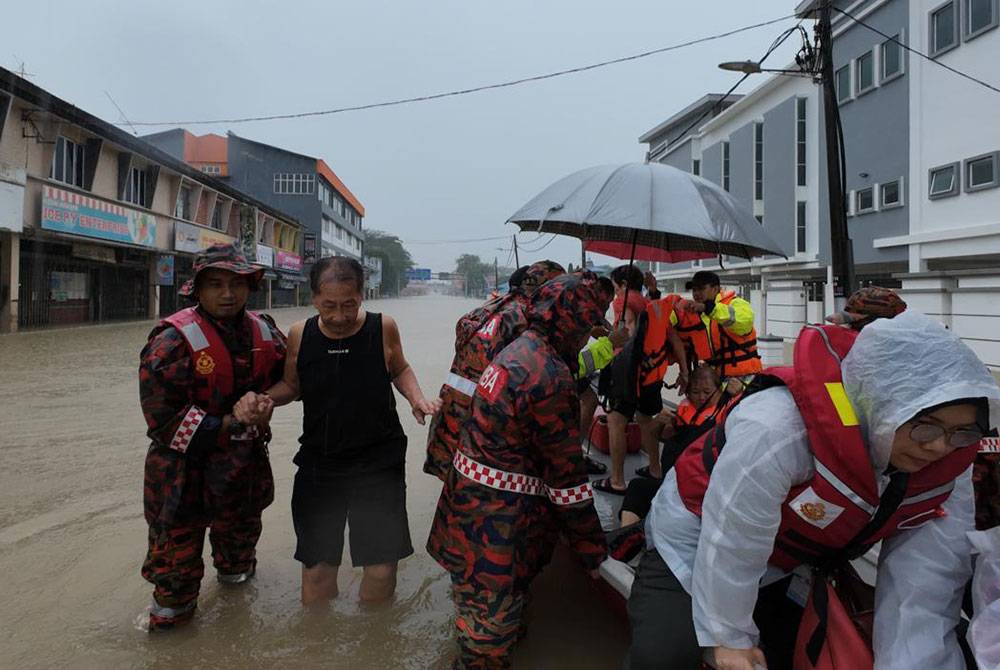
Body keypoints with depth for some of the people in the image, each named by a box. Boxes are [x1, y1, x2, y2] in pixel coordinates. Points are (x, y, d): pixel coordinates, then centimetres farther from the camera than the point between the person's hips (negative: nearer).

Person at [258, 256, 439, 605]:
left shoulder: (383, 327, -8)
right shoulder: (300, 335, -5)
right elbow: (291, 386, 10)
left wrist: (417, 399, -8)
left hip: (379, 463, -1)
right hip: (318, 465, 2)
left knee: (381, 569, 4)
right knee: (316, 567, 13)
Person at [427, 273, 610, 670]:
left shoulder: (518, 348, 4)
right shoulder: (551, 377, -25)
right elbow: (566, 476, -19)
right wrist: (594, 553, -8)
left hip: (471, 498, 10)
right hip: (497, 517, -10)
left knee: (480, 601, 30)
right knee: (492, 625, 8)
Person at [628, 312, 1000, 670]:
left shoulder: (949, 463, -17)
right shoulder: (777, 428, -40)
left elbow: (929, 577, -15)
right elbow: (730, 544, -30)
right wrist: (729, 637, -16)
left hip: (787, 561, 6)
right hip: (696, 542, -5)